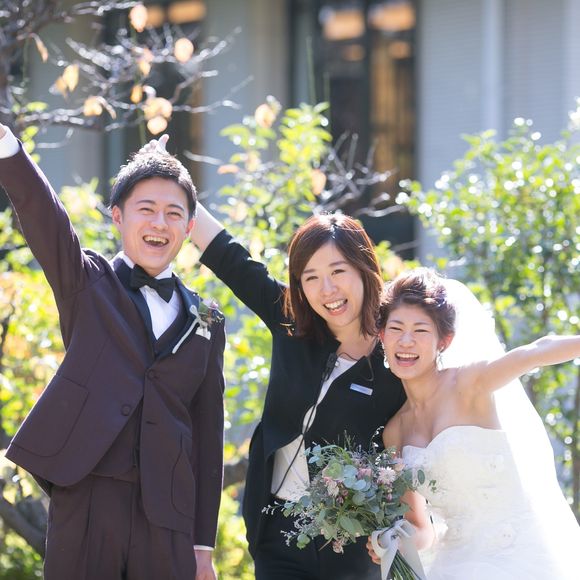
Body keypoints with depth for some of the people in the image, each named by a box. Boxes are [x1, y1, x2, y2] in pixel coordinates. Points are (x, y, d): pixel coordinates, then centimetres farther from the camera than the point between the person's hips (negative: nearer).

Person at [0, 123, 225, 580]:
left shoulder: (205, 323, 13)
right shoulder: (88, 283, 8)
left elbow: (208, 433, 13)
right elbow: (42, 215, -11)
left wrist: (203, 543, 10)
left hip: (167, 516, 2)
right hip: (85, 502, -2)